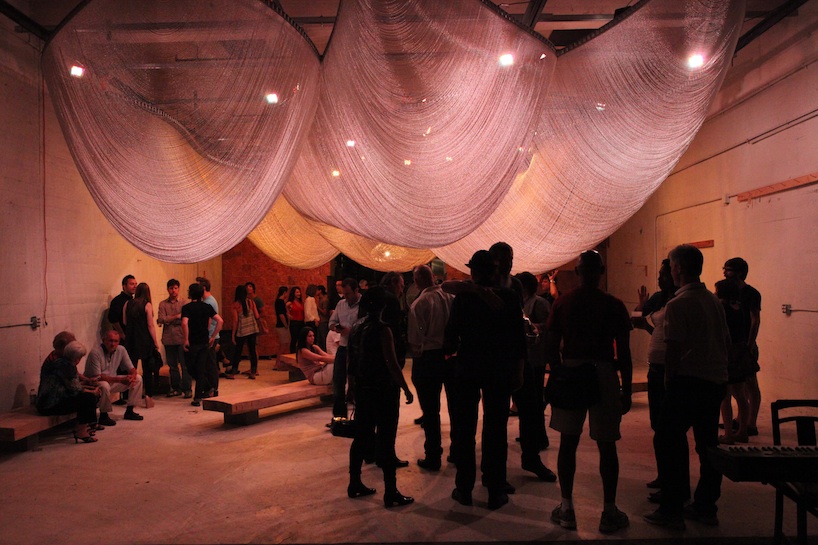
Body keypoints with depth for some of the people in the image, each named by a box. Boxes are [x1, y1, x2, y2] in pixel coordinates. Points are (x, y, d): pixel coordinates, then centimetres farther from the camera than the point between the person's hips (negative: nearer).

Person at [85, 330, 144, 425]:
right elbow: (97, 377, -28)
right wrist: (120, 380, -34)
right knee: (104, 385, -40)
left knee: (138, 378, -5)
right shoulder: (95, 353, -23)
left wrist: (132, 376, -26)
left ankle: (129, 411, 2)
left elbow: (132, 369, 0)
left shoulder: (121, 350, -5)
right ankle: (103, 416, -17)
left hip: (111, 381, 7)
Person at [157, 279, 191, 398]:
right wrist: (177, 316, -8)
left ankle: (187, 389, 2)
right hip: (168, 338, 3)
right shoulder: (163, 304, 9)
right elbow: (161, 319, -4)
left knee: (185, 364, -4)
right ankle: (176, 388, 20)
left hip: (181, 338, -2)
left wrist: (168, 320, -9)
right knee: (172, 365, 10)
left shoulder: (183, 303, 4)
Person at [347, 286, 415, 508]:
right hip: (383, 390, -7)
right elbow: (392, 364, -19)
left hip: (362, 389, 8)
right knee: (386, 441, -1)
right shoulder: (382, 329, -17)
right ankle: (391, 493, 5)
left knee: (361, 437, 17)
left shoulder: (355, 329, 6)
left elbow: (351, 363, 12)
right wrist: (406, 389, -11)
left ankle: (355, 484, 27)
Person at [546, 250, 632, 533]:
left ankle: (566, 509, 15)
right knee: (606, 446, 7)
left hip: (569, 373, 2)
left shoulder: (562, 303, 1)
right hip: (604, 375, -1)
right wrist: (627, 390, 4)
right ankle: (609, 512, 14)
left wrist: (557, 375, 11)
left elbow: (551, 345, 1)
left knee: (568, 443, 8)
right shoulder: (614, 305, -3)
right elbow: (624, 353, -3)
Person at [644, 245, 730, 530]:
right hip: (717, 380, 8)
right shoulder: (715, 301, 10)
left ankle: (672, 510, 2)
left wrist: (668, 381, -5)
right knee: (708, 444, 14)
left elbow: (673, 348, -15)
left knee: (668, 442, -1)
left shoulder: (678, 304, -13)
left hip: (689, 381, -8)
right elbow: (726, 341, 16)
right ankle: (705, 507, 22)